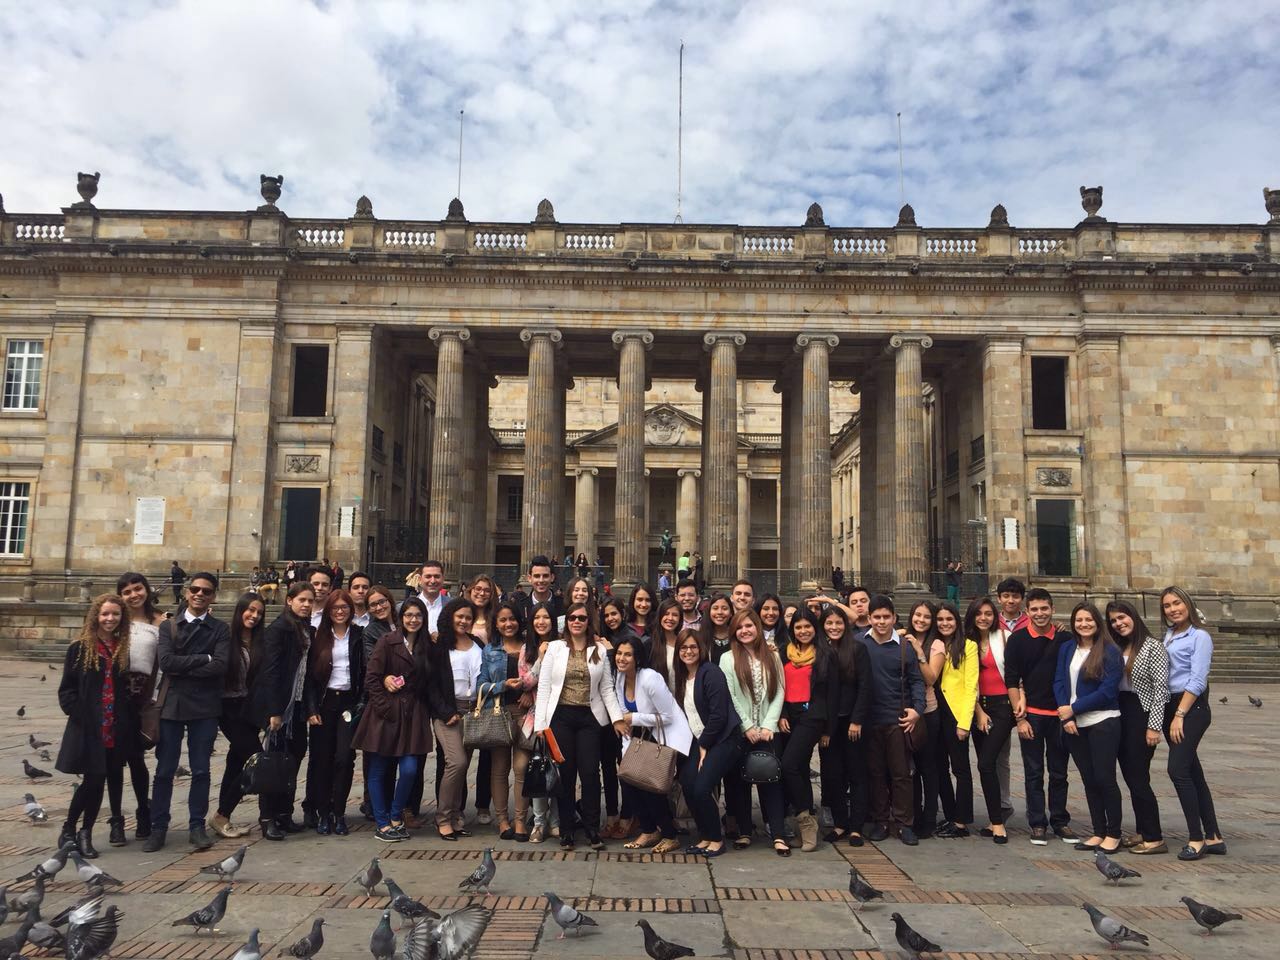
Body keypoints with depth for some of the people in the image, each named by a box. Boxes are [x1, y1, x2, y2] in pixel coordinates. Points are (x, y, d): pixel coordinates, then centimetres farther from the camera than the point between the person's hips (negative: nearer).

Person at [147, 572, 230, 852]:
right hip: (171, 704, 1)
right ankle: (158, 827, 18)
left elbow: (220, 666, -11)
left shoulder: (220, 629, 4)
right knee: (165, 770, 6)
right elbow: (166, 661, -9)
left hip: (205, 707, -1)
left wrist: (182, 668, -11)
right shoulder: (168, 626, 7)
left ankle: (197, 826, 16)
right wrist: (203, 658, -11)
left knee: (201, 770, 5)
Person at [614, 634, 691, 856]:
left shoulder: (649, 679, -25)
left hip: (670, 738, -8)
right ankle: (649, 831, 18)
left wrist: (634, 718, -19)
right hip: (647, 738, 8)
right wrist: (628, 749, 2)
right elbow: (625, 715, 10)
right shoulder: (620, 679, 0)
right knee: (628, 780, -2)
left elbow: (668, 717, -22)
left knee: (650, 784, -13)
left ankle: (670, 836, 9)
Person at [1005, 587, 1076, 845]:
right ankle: (1037, 824, 13)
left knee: (1059, 772, 10)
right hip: (1030, 714, -2)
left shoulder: (1065, 639, 2)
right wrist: (1020, 717, -7)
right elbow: (1011, 681, -3)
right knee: (1034, 773, 4)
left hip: (1059, 713, 2)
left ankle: (1060, 821, 22)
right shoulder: (1017, 640, -3)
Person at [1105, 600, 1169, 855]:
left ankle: (1155, 838, 2)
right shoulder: (1115, 648, 12)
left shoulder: (1153, 646, -8)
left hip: (1141, 714, -7)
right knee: (1130, 777, 11)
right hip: (1120, 714, 7)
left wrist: (1154, 726, -16)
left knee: (1138, 777, -6)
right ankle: (1142, 832, 20)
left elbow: (1160, 688, -13)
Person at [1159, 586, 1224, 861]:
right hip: (1170, 706, 7)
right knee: (1192, 773, 11)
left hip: (1192, 708, -7)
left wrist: (1180, 715, -16)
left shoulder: (1199, 636, -7)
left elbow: (1197, 681, -13)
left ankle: (1196, 838, -5)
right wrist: (1171, 714, 3)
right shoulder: (1168, 635, 14)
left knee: (1178, 770, -13)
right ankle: (1213, 837, 19)